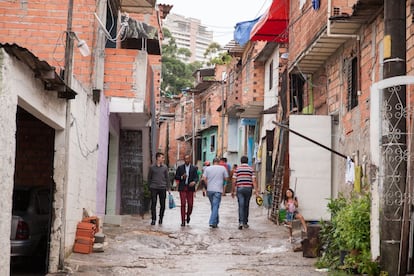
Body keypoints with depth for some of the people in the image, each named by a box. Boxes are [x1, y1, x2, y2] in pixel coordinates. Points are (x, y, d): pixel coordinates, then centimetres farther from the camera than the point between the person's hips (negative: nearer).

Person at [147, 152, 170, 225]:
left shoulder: (165, 167, 7)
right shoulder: (152, 167, 3)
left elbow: (167, 178, 10)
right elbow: (149, 178, 11)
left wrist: (168, 188, 7)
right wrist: (150, 186, 7)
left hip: (162, 188, 1)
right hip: (154, 188, -1)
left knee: (162, 204, 4)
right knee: (153, 204, -4)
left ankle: (161, 218, 19)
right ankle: (153, 219, 1)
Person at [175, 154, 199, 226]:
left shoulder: (194, 168, 6)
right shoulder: (180, 167, 6)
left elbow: (196, 177, 1)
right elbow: (176, 177, 7)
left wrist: (194, 182, -21)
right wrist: (182, 177, -12)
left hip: (190, 188, 1)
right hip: (182, 188, -1)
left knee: (190, 204, 0)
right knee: (183, 204, -6)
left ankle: (188, 215, 32)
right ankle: (183, 221, -1)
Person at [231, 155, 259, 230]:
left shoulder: (237, 169, 2)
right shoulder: (251, 169, 3)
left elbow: (234, 181, 1)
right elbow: (254, 181, -4)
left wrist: (232, 191, 9)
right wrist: (256, 191, -5)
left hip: (240, 189, -1)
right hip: (248, 189, 1)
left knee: (241, 206, -4)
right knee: (246, 206, 12)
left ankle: (241, 222, -19)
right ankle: (245, 223, 18)